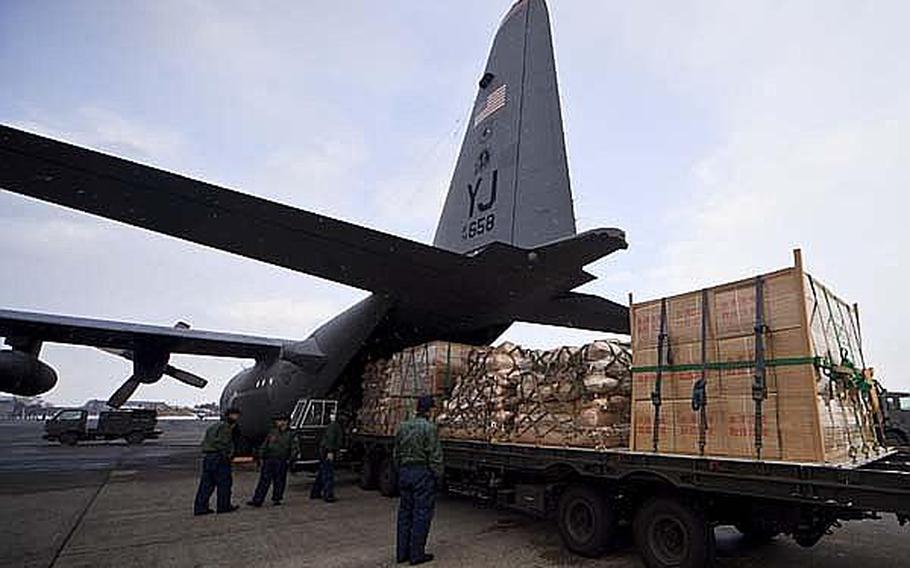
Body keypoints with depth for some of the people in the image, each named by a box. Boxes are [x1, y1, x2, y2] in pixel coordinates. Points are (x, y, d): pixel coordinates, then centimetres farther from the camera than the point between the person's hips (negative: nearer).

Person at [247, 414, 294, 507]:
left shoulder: (290, 434, 1)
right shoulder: (272, 432, 8)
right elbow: (264, 445, 11)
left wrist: (289, 459, -7)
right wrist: (261, 457, 6)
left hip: (282, 462, -1)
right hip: (269, 460, 2)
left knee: (279, 481, 6)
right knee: (264, 480, 0)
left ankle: (276, 499, 20)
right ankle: (257, 500, 3)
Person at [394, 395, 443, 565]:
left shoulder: (402, 427, 7)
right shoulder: (429, 428, -14)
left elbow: (396, 454, 13)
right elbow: (435, 456, -14)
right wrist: (438, 476, -4)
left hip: (404, 472, 7)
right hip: (423, 473, -7)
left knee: (404, 513, 14)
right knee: (421, 514, 3)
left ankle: (402, 552, 22)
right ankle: (416, 554, 9)